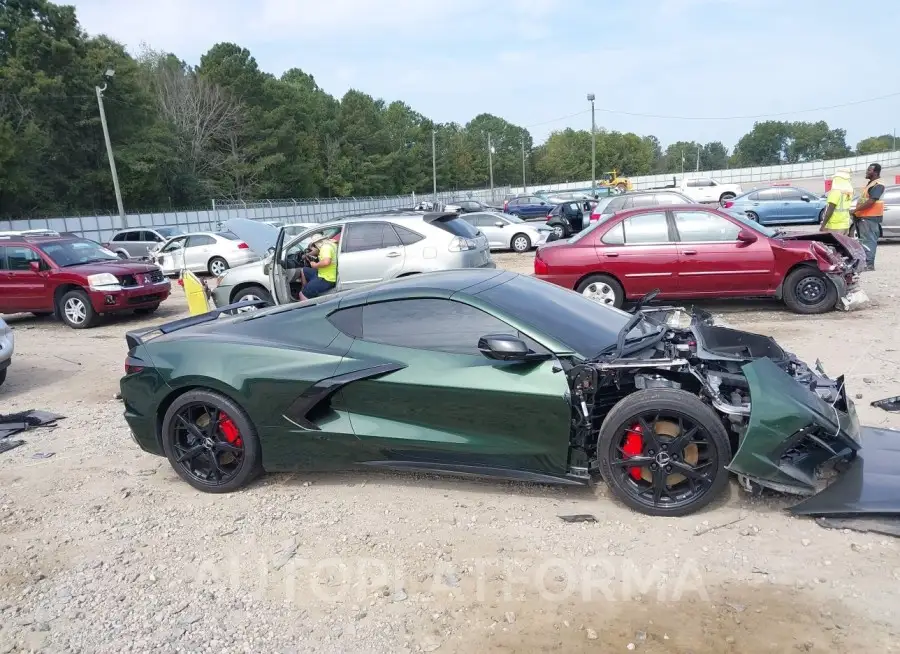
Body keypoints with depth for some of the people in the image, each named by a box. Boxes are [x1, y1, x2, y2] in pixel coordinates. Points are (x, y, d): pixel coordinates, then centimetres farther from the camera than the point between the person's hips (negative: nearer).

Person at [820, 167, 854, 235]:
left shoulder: (836, 192, -13)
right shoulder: (848, 192, 11)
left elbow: (830, 210, -17)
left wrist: (823, 225, -15)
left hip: (835, 226, -8)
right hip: (845, 225, 8)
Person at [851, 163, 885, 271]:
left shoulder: (877, 185, -14)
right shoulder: (871, 183, 19)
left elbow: (871, 202, -23)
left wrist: (855, 210, -21)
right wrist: (857, 212, 16)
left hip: (870, 217, -10)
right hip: (864, 217, 10)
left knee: (868, 241, -10)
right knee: (865, 240, 13)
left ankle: (869, 264, -10)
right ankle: (865, 261, 19)